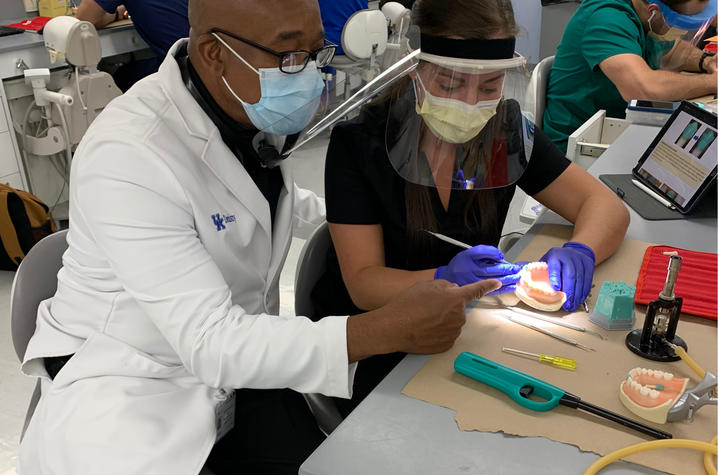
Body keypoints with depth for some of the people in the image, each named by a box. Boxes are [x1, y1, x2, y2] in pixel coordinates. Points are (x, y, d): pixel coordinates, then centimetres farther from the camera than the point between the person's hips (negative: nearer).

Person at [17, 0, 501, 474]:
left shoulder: (255, 107, -2)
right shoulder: (126, 157, -27)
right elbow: (211, 343, -30)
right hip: (128, 383, -5)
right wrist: (389, 330, -35)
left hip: (240, 360, 6)